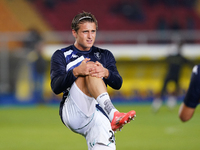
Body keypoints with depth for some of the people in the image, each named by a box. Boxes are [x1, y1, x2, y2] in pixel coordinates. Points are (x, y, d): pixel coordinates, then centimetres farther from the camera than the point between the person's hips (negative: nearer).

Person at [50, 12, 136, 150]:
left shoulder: (105, 55, 21)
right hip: (71, 113, -3)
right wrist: (77, 72, -23)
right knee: (89, 73, -24)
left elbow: (117, 84, 4)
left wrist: (105, 73, -19)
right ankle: (113, 114, -44)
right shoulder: (61, 55, 13)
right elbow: (56, 87, -5)